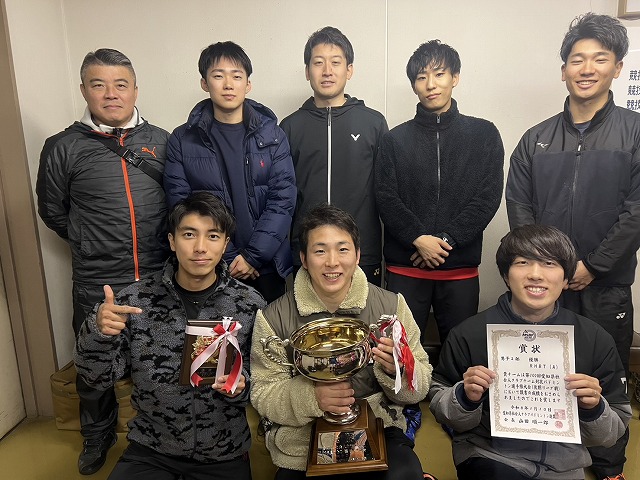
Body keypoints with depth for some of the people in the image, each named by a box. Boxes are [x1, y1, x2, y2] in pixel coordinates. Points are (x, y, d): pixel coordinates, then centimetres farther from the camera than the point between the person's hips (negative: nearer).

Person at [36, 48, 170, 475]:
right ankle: (97, 437, 44)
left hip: (158, 280, 1)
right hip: (96, 287, -1)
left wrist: (162, 246, 2)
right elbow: (53, 212, 7)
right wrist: (93, 245, 4)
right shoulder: (64, 147, -2)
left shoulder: (160, 141, 3)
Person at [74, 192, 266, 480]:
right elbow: (99, 377, -6)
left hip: (224, 456, 0)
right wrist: (98, 331, -25)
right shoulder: (136, 300, -10)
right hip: (150, 451, 1)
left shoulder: (250, 305, -12)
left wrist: (240, 385, -25)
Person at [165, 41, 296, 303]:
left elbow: (283, 199, -3)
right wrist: (229, 259, -9)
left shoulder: (271, 134, 4)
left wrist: (253, 256, -11)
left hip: (268, 267, 1)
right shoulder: (182, 140, 2)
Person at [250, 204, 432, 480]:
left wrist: (398, 369, -22)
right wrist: (311, 396, -24)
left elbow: (420, 388, 1)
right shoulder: (275, 318, -5)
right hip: (302, 445, 2)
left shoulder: (391, 306, -3)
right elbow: (262, 394, -5)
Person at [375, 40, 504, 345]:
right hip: (405, 267, 0)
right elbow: (386, 198, -2)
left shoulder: (484, 134, 6)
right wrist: (419, 239, -15)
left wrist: (445, 239, -12)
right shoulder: (396, 139, 7)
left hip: (461, 267, 0)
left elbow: (488, 198, -2)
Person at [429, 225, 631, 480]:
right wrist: (466, 398, -21)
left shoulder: (596, 340, -6)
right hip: (488, 457, -4)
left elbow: (613, 433, 4)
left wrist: (594, 409, -16)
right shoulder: (469, 334, -12)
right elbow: (439, 409, -2)